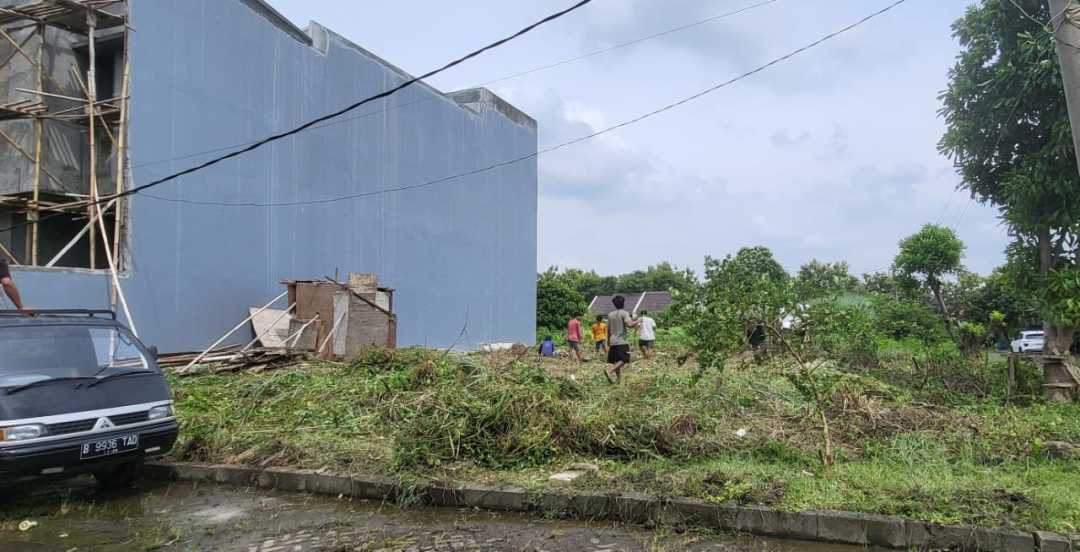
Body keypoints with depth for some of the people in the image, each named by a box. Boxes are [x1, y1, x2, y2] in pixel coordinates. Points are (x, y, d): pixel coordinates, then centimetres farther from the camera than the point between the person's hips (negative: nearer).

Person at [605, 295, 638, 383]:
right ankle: (609, 370, -24)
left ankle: (618, 378, 8)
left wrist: (608, 343, 24)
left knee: (616, 361, 11)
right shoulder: (624, 313, -6)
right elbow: (629, 324, -22)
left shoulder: (610, 315, 12)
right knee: (623, 360, -6)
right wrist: (636, 322, -2)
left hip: (613, 342, 6)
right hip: (622, 341, -6)